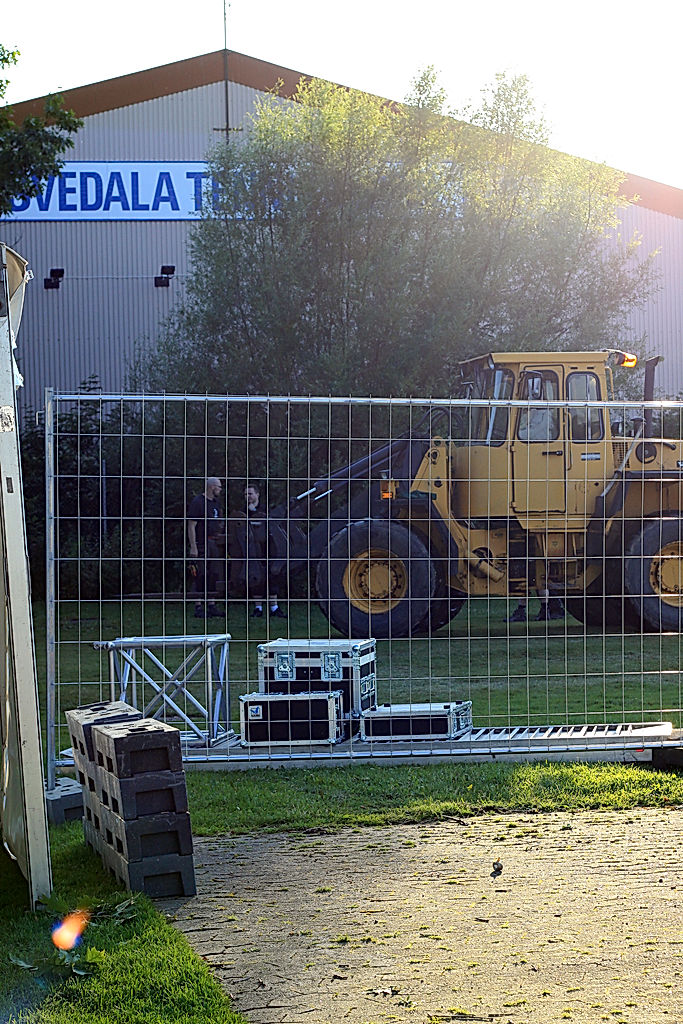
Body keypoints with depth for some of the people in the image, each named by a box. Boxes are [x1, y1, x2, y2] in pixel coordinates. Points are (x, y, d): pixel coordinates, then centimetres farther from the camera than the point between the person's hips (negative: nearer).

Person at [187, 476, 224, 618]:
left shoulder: (215, 503, 16)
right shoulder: (198, 502, -11)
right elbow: (191, 526, -15)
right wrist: (193, 547, -20)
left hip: (213, 543, 8)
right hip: (201, 544, -8)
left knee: (213, 575, 9)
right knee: (201, 576, -7)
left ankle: (212, 606, 14)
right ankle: (198, 608, -4)